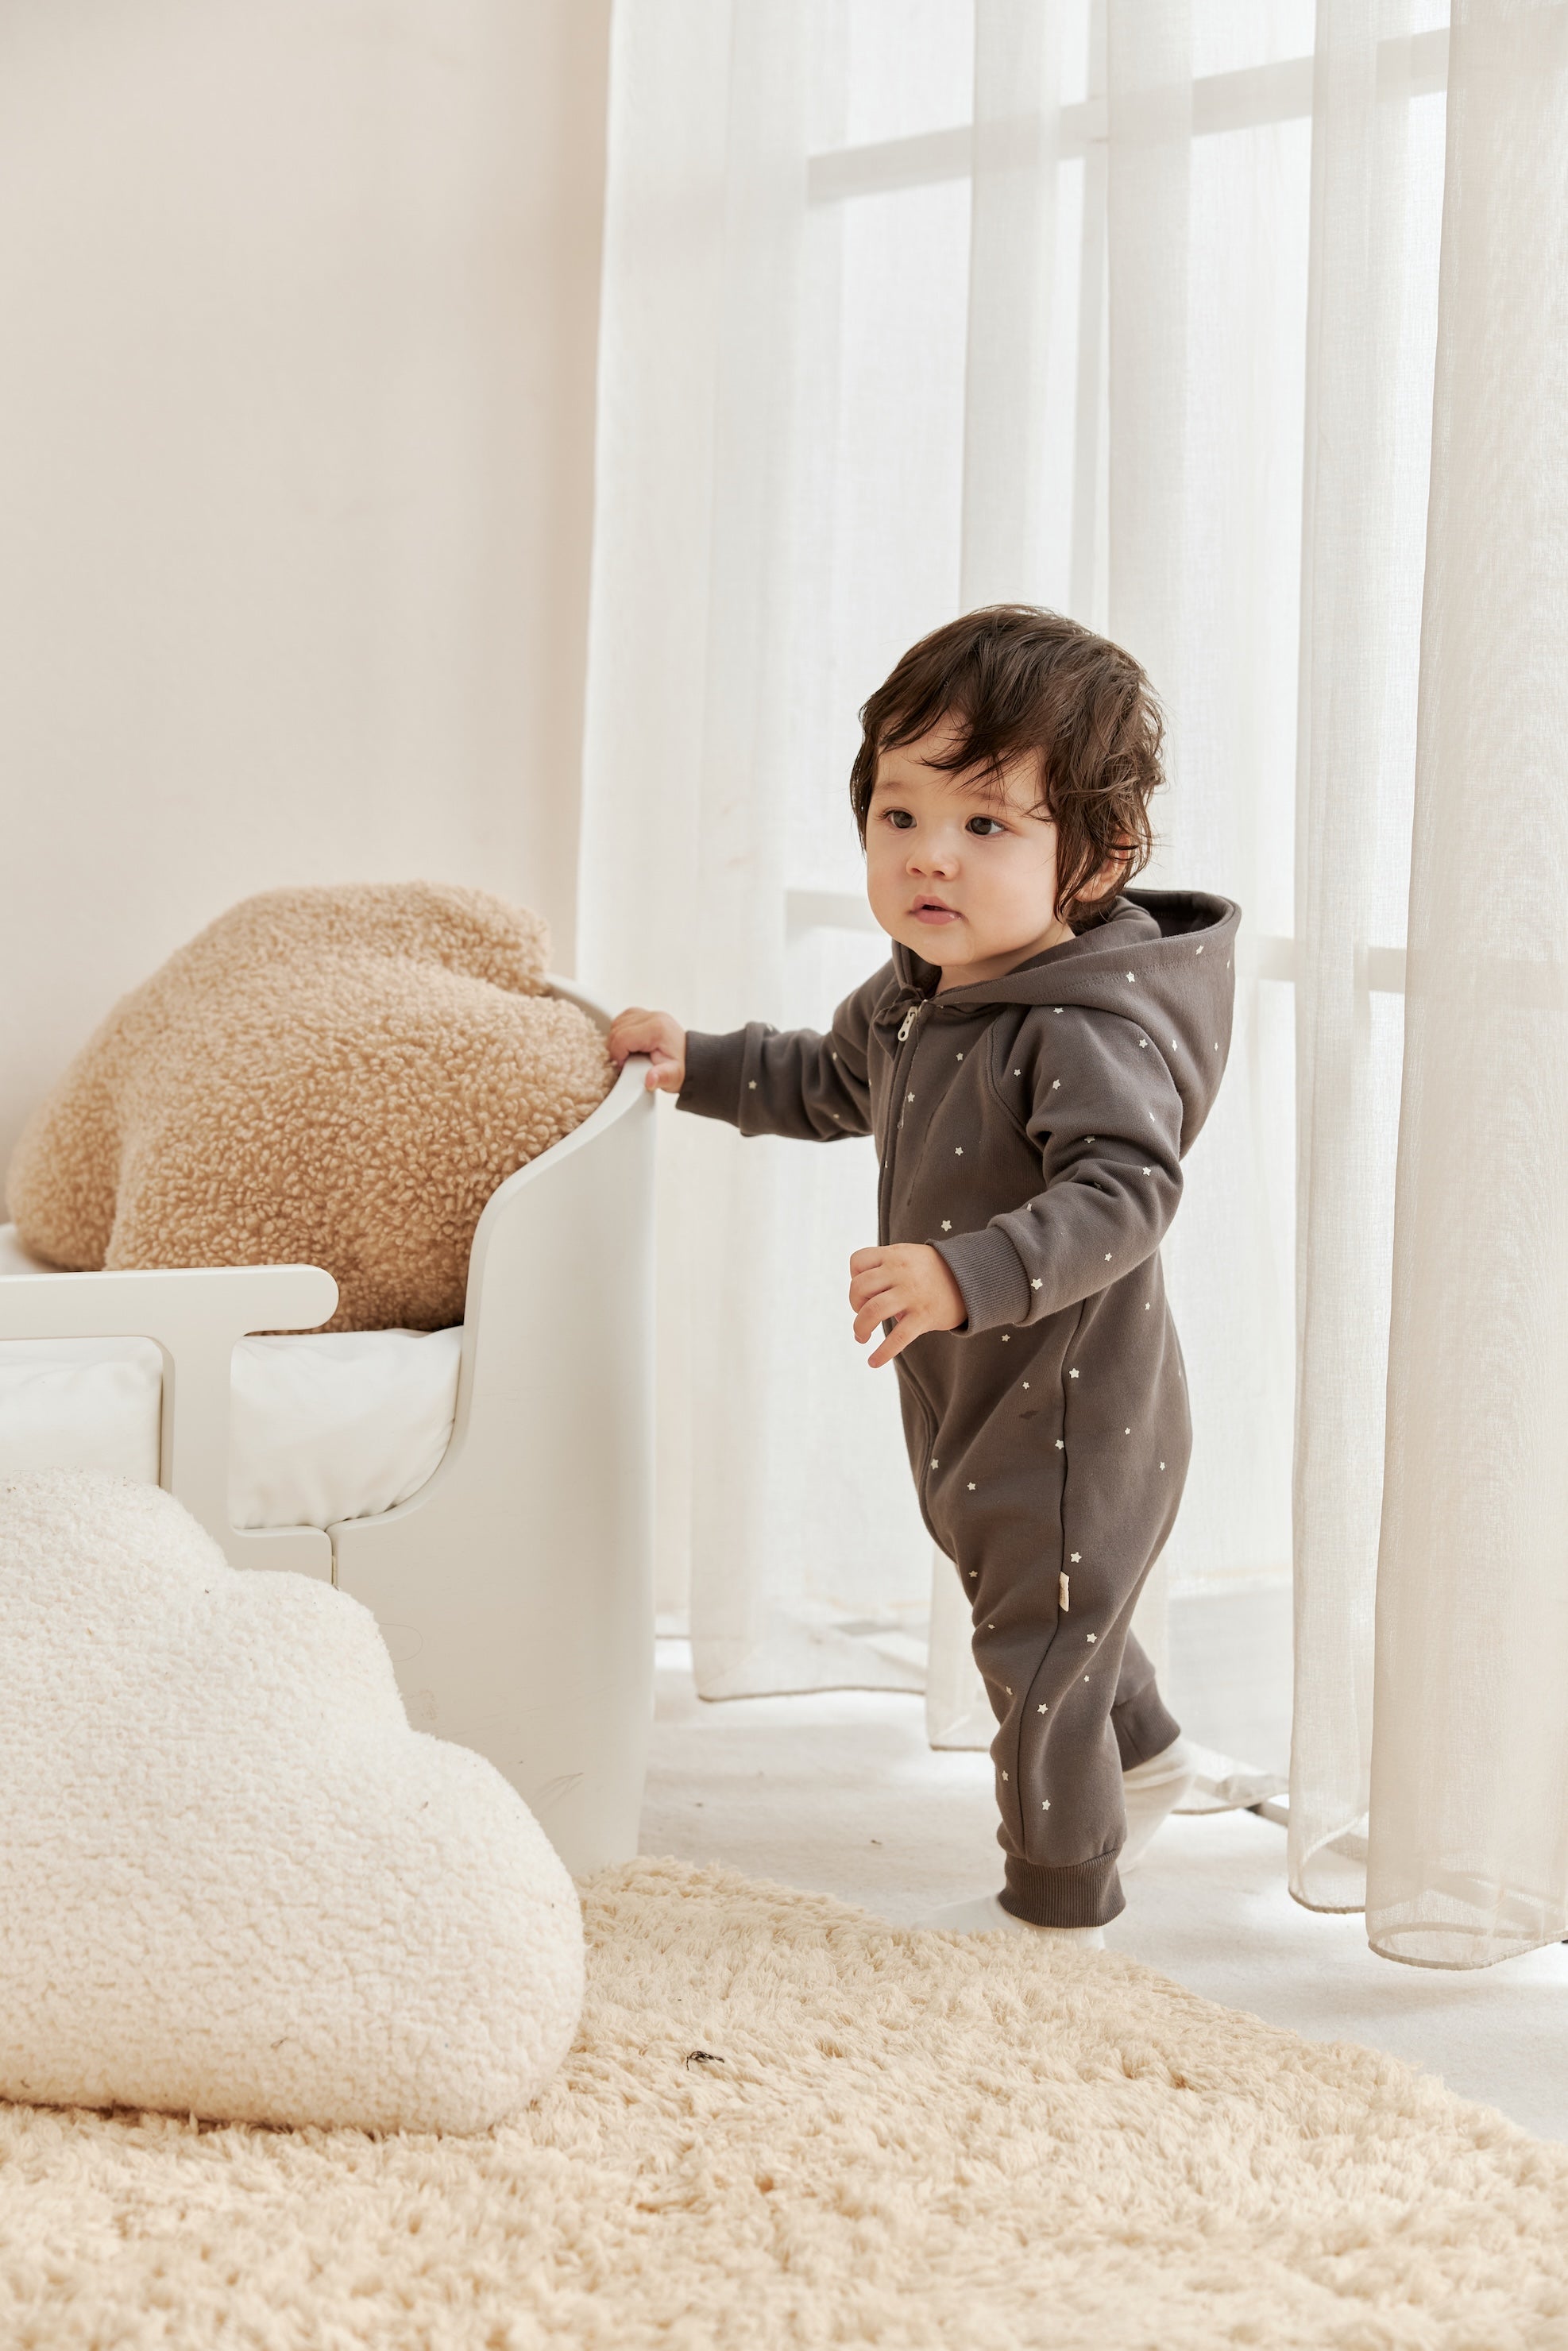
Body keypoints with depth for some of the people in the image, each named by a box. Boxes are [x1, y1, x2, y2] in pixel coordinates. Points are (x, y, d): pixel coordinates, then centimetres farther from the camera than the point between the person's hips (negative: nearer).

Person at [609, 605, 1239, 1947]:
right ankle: (1145, 1754, 55)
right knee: (1051, 1620, 29)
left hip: (1075, 1419, -9)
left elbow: (1122, 1193, -39)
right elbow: (831, 1086, 23)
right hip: (973, 1406, 9)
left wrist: (968, 1273, -49)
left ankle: (1059, 1903, 26)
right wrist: (698, 1068, 16)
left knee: (1039, 1653, 5)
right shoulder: (911, 1000, 3)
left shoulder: (1087, 1032, -27)